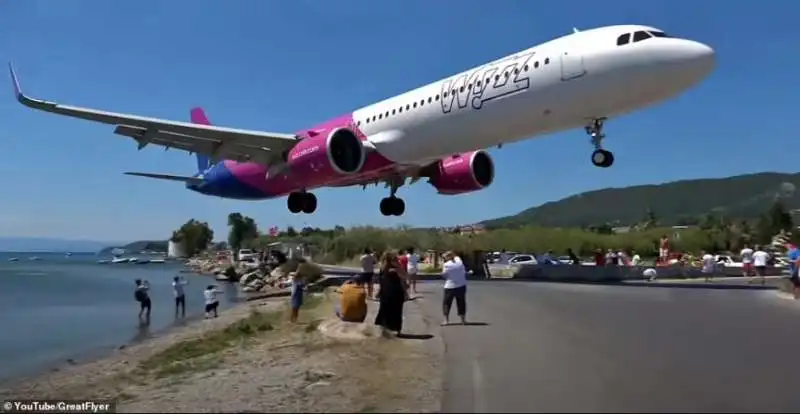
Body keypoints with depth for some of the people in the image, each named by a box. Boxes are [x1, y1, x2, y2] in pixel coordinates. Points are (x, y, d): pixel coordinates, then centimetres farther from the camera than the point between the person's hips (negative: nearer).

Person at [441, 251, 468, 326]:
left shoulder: (446, 265, -11)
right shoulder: (460, 262, -1)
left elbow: (444, 275, -6)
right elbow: (464, 273, 6)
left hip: (450, 286, -3)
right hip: (461, 286, 3)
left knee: (446, 303, 9)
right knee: (461, 303, 12)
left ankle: (446, 320, 5)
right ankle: (463, 320, 16)